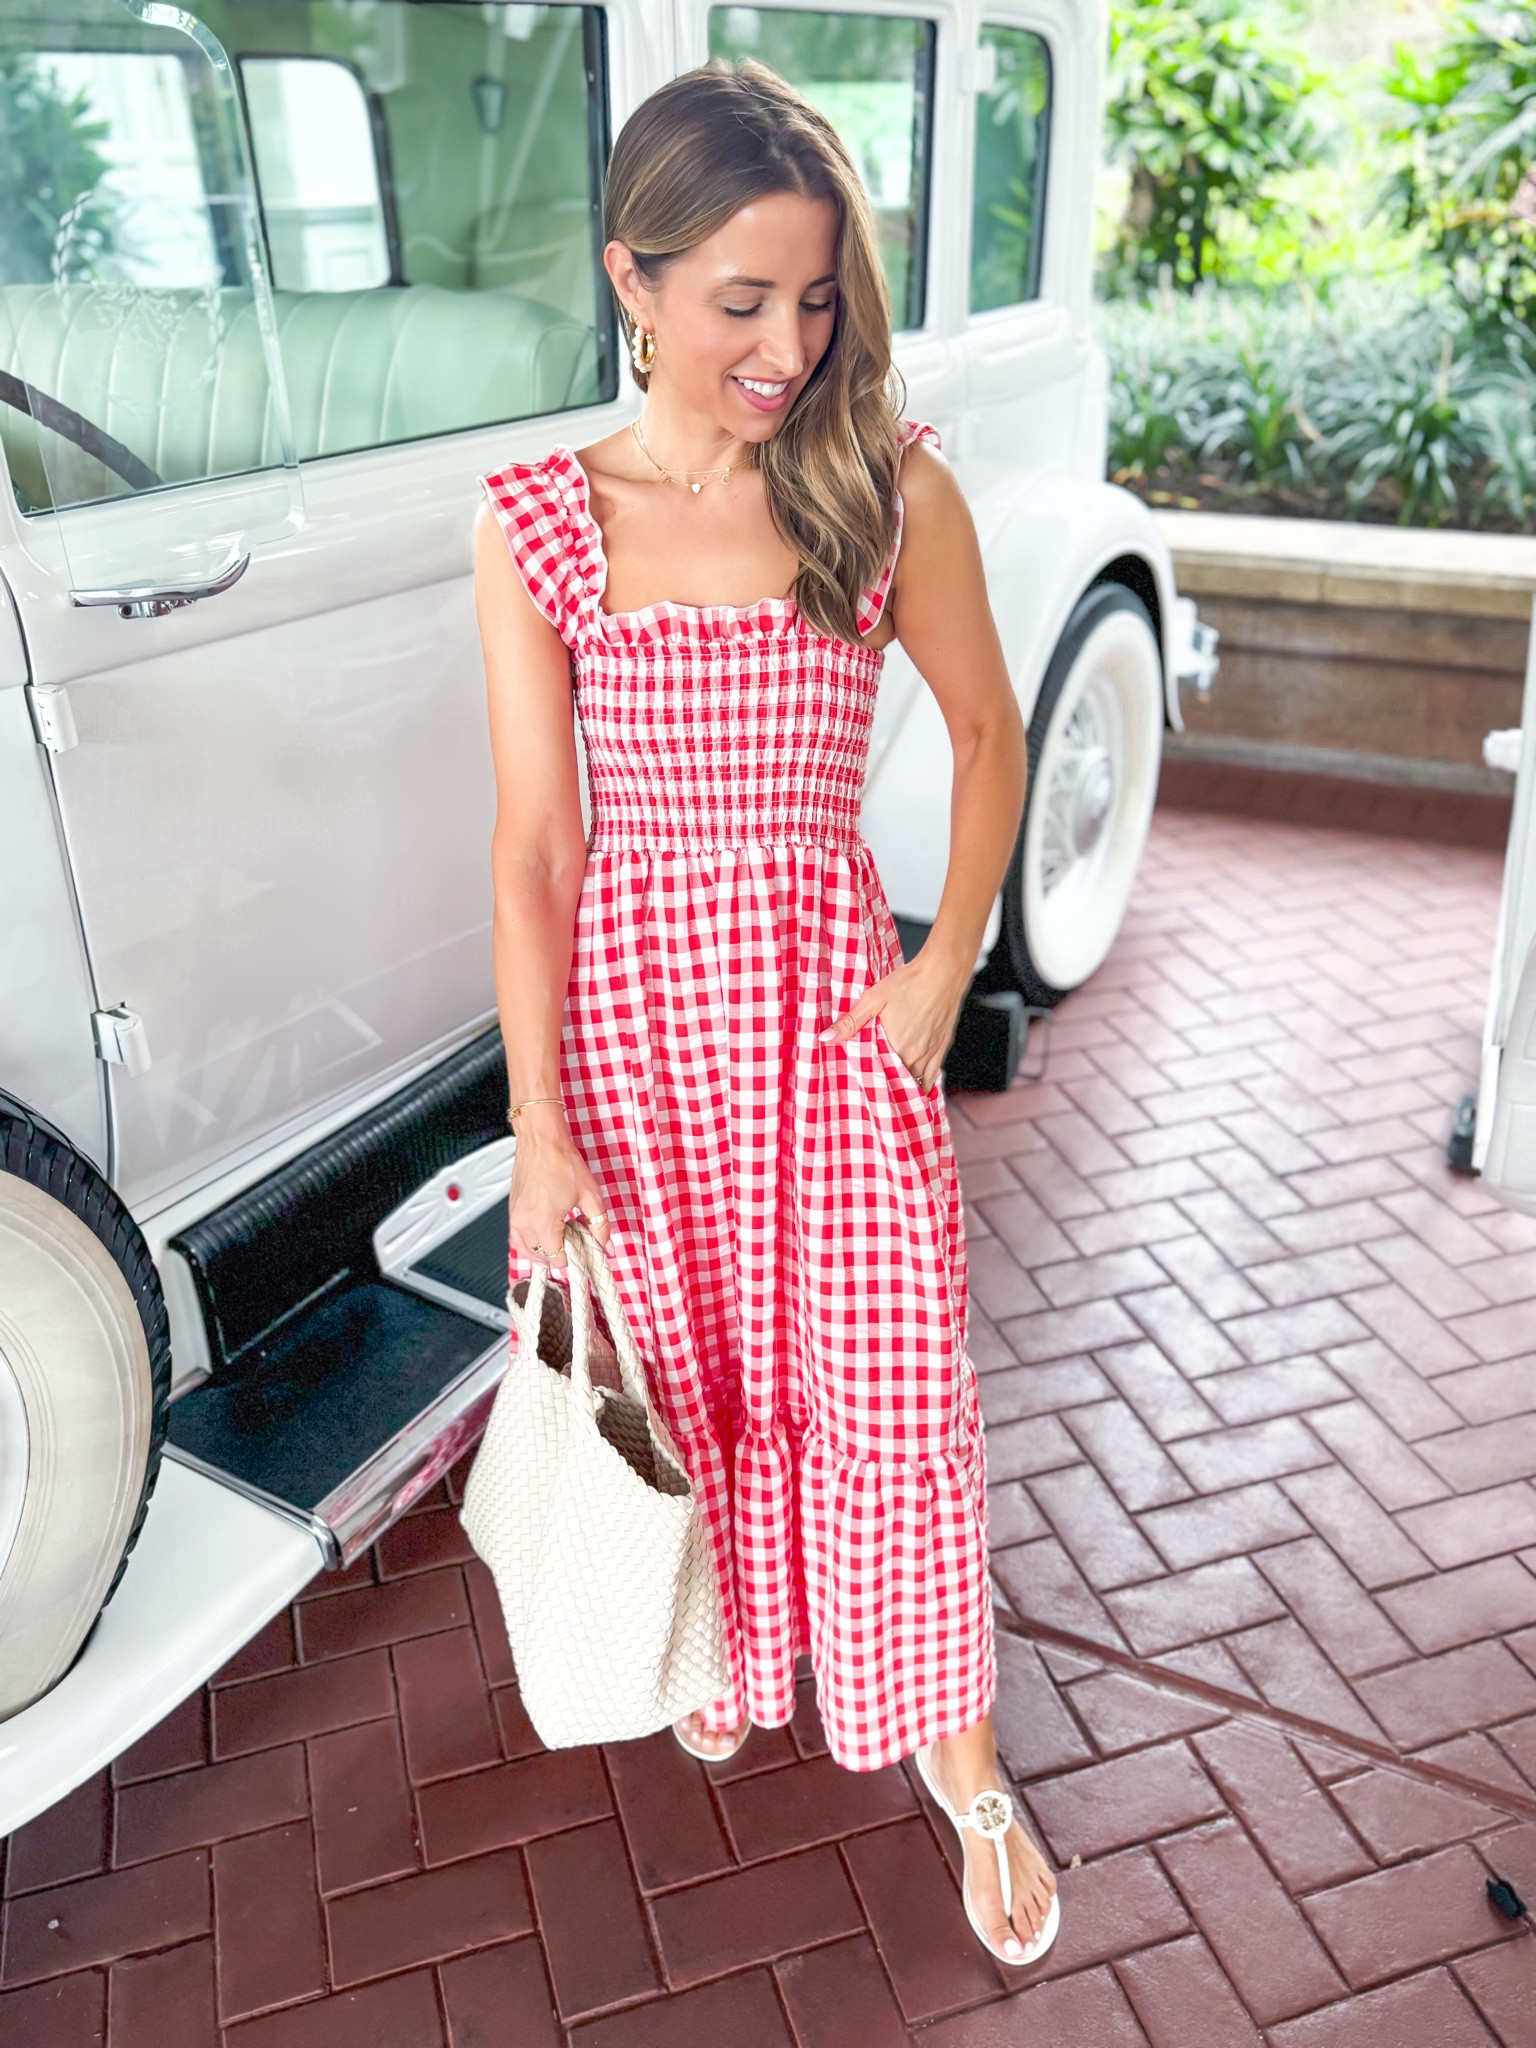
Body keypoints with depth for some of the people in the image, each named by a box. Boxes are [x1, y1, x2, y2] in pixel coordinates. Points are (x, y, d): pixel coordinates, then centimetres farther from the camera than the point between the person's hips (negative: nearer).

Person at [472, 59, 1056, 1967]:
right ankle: (729, 1645, 47)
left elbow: (990, 740, 6)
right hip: (626, 997, 1)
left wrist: (945, 970, -4)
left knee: (889, 1385, 6)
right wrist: (541, 1131, -10)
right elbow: (532, 841, -7)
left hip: (830, 992, 0)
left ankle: (953, 1748, 31)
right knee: (684, 1375, 17)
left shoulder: (894, 492, -6)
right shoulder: (538, 521, -6)